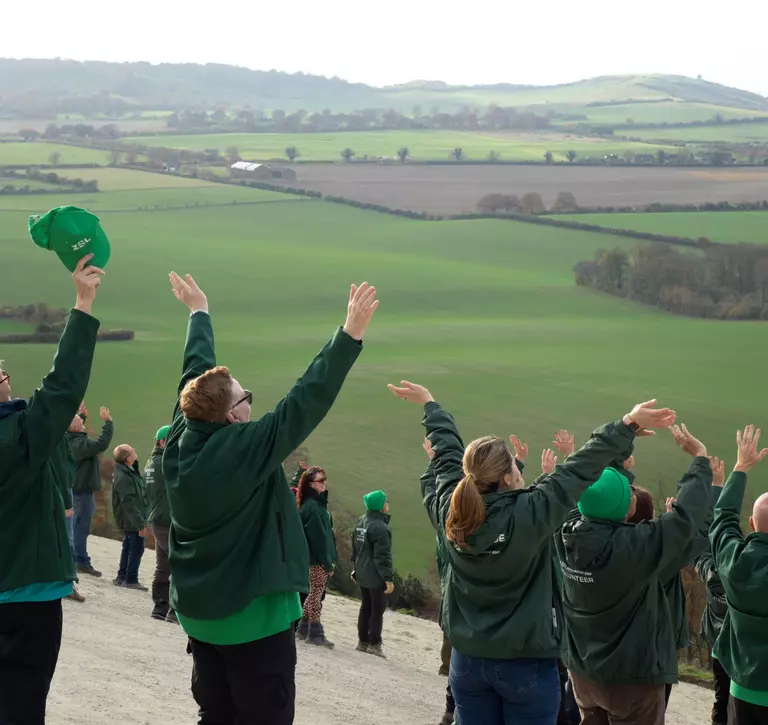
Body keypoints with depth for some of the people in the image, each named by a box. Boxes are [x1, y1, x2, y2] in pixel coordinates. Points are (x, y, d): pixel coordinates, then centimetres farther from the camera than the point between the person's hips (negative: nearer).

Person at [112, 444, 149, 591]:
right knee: (137, 548, -3)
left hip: (128, 521, 10)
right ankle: (131, 580, 2)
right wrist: (141, 524, -24)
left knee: (129, 547, 17)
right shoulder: (123, 477, -24)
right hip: (132, 520, -10)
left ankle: (122, 577, 24)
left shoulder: (129, 472, 9)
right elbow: (129, 504, -25)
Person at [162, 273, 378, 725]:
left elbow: (199, 375, 12)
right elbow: (309, 400, -23)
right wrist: (352, 333, -22)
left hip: (199, 614, 8)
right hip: (254, 617, -7)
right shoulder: (248, 449, -21)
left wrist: (200, 313, 27)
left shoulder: (182, 442, -3)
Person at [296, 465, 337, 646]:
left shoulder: (320, 503, 14)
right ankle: (315, 633, 1)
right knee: (316, 593, -4)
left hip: (322, 558, 9)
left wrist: (331, 559, 12)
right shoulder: (311, 506, -15)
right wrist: (327, 562, -17)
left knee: (315, 593, 13)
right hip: (317, 559, -9)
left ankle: (303, 628, 21)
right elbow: (317, 536, -18)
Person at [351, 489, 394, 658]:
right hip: (376, 577, -9)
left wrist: (356, 567, 27)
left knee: (365, 608, 16)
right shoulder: (380, 527, -23)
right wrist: (388, 579, -17)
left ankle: (362, 641, 21)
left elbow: (355, 548, 17)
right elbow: (383, 556, -22)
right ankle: (374, 644, 6)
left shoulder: (361, 522, 6)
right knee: (377, 610, 1)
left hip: (362, 574, 9)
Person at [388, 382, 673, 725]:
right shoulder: (530, 514, -20)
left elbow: (447, 454, 9)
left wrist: (429, 405, 26)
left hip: (467, 660, 5)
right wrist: (628, 426, -11)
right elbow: (581, 469, -16)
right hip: (527, 664, -5)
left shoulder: (452, 511, -7)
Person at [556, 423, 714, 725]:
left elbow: (591, 484, 6)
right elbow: (687, 514, -18)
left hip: (583, 672, 6)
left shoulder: (569, 535, -11)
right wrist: (700, 458, -5)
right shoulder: (635, 546, -28)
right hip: (632, 678, -6)